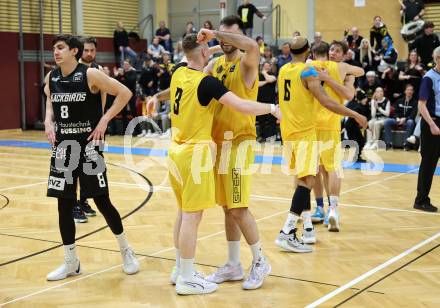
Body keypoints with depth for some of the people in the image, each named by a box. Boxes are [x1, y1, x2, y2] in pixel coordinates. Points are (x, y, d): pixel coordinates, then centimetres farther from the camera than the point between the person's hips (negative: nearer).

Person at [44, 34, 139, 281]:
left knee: (102, 201, 0)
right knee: (64, 205, 6)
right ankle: (71, 262, 18)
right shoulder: (51, 78, 5)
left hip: (88, 145, -5)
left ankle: (126, 251, 21)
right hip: (62, 146, 5)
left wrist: (105, 120, -14)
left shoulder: (91, 75, -12)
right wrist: (48, 121, 4)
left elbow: (125, 93, -10)